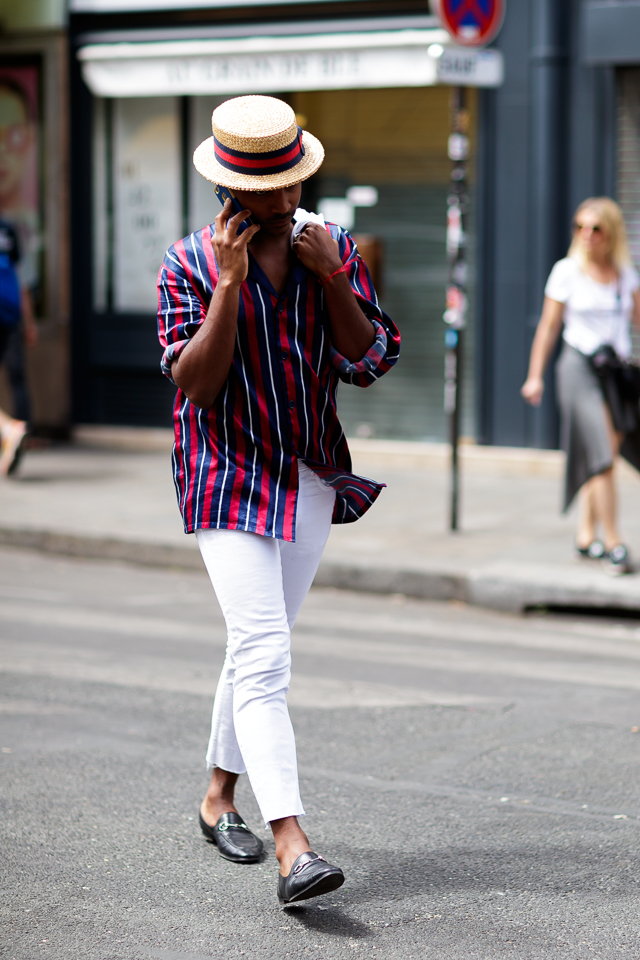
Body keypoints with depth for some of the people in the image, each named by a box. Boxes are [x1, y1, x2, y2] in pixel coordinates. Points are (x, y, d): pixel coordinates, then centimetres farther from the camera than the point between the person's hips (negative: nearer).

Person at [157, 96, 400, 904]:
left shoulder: (334, 248, 2)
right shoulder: (190, 264, -9)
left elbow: (369, 364, -2)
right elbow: (196, 385, -16)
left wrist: (331, 277, -15)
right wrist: (230, 283, -22)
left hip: (310, 479, 5)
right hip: (228, 478, -5)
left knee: (259, 648, 15)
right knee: (263, 654, -16)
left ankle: (219, 797, 33)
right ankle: (292, 846, -24)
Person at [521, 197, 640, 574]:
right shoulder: (567, 271, -1)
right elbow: (549, 326, 3)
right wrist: (535, 375, 2)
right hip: (580, 366, -4)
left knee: (603, 455, 7)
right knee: (601, 455, -12)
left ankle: (586, 536, 19)